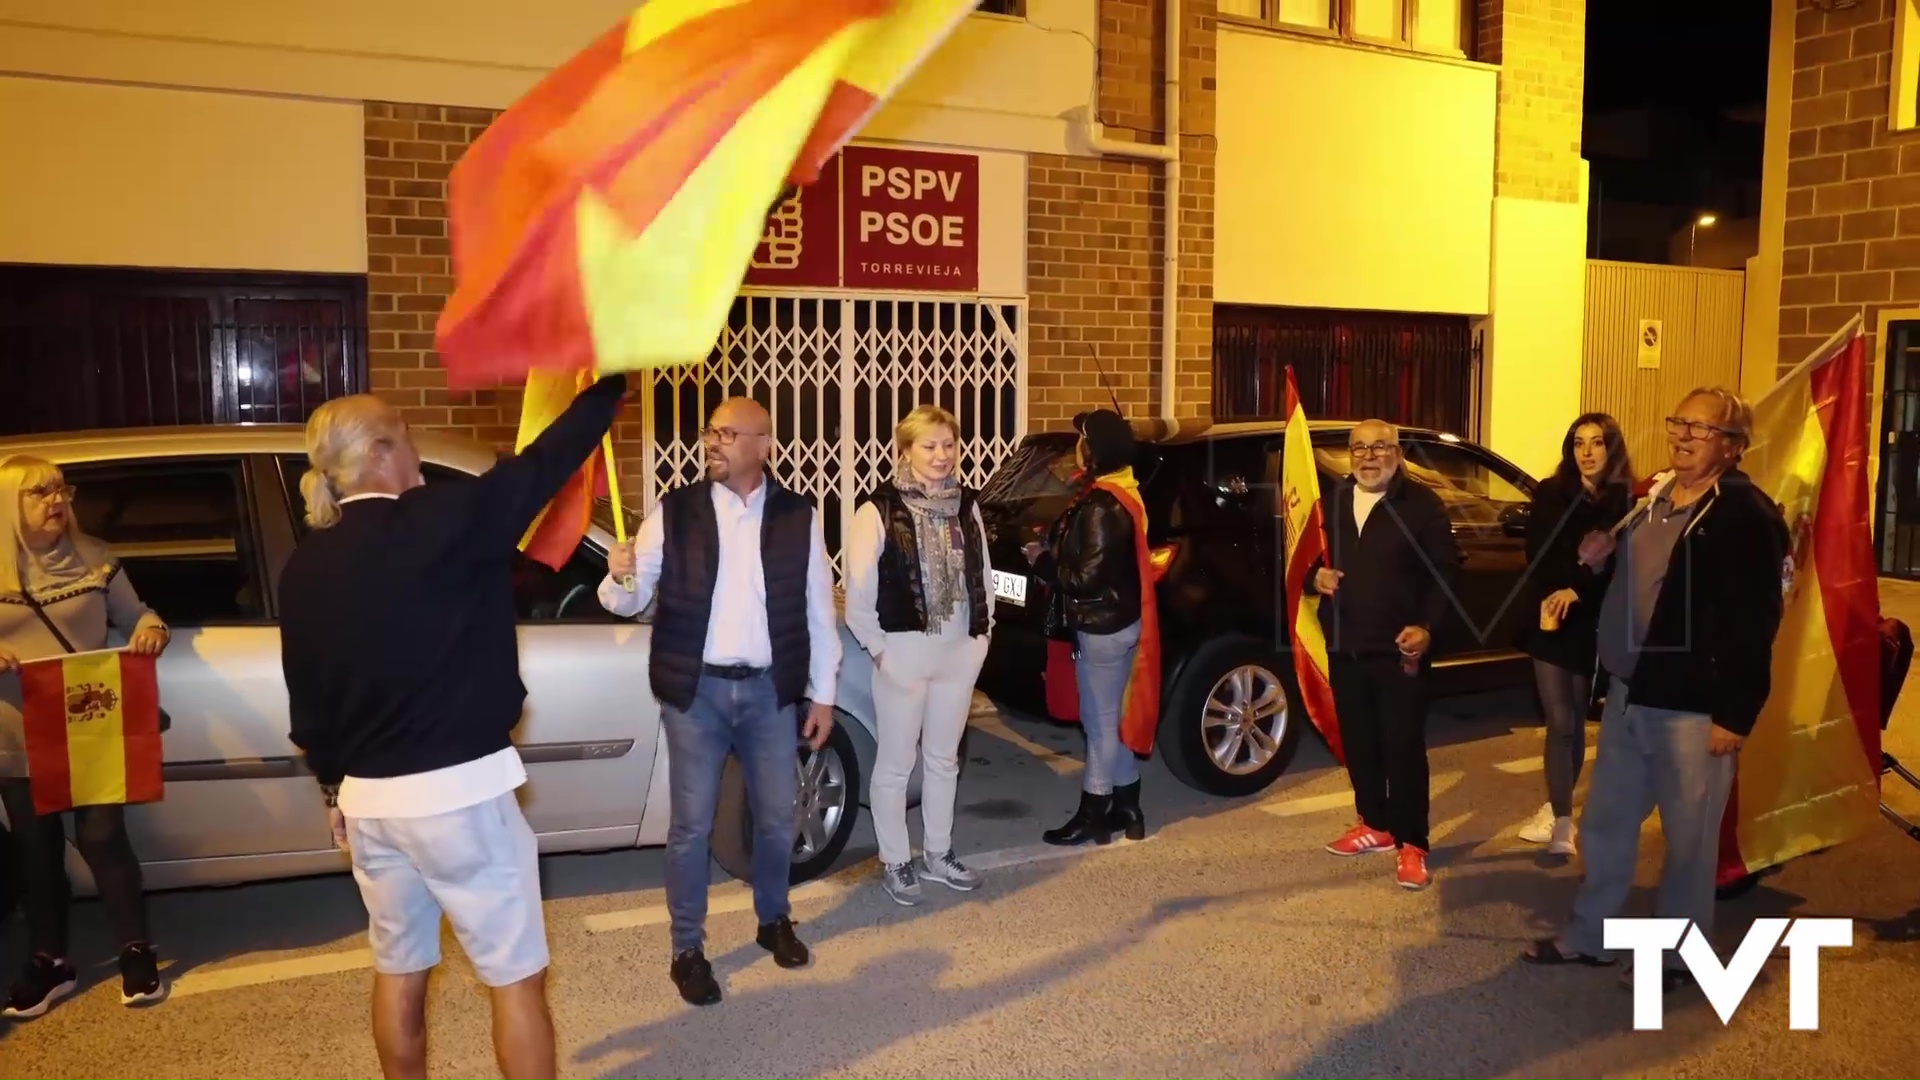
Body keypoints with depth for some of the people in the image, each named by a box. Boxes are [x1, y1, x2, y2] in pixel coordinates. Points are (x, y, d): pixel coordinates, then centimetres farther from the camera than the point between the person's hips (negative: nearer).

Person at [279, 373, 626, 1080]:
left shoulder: (304, 566, 4)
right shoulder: (444, 520, -15)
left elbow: (304, 696, 12)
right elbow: (547, 461, -6)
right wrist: (609, 383, 10)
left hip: (368, 798, 7)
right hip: (459, 790, -6)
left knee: (398, 971, 21)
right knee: (516, 976, 6)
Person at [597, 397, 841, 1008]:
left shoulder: (799, 516, -1)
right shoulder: (674, 512, -3)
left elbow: (818, 610, 4)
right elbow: (629, 603, -3)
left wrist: (823, 695, 4)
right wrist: (620, 577, -26)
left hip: (769, 689, 1)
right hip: (695, 690, -1)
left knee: (777, 817, 13)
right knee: (692, 825, 5)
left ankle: (774, 921, 36)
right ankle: (687, 949, 21)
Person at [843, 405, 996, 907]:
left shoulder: (967, 504, 5)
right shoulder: (880, 510, -12)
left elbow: (983, 574, 12)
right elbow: (858, 591, -12)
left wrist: (982, 631, 6)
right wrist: (878, 648, -12)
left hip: (959, 651, 5)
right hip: (904, 652, -5)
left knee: (944, 760, 17)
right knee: (896, 764, 6)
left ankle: (937, 854, 31)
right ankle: (895, 863, 21)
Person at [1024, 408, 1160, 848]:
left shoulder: (1100, 506, -22)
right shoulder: (1124, 494, 9)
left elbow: (1087, 577, -23)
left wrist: (1042, 560, -8)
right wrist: (1054, 545, 9)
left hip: (1102, 627, -10)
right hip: (1121, 620, 10)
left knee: (1100, 722, 1)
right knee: (1118, 718, 17)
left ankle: (1092, 816, 12)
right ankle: (1125, 807, 26)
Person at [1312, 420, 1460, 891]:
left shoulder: (1421, 503, -5)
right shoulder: (1334, 501, 10)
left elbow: (1446, 570, -5)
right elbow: (1313, 555, 20)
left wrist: (1426, 626, -15)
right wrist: (1316, 576, -4)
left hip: (1398, 648, -5)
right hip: (1344, 645, 5)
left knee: (1403, 745, -3)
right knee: (1358, 740, 13)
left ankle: (1411, 843, 7)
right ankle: (1375, 824, 29)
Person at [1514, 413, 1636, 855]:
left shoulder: (1628, 502, -1)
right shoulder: (1551, 494, 3)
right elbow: (1537, 557, 0)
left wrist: (1578, 590, -20)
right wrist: (1554, 596, -15)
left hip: (1595, 626, 0)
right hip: (1550, 622, 0)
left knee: (1573, 721, 9)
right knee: (1561, 722, -3)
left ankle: (1557, 811, 24)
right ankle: (1561, 818, 1)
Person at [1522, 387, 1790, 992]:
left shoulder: (1745, 513, -13)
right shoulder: (1653, 499, 12)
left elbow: (1753, 623, -17)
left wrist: (1736, 715, -20)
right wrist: (1599, 564, 2)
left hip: (1694, 707, -8)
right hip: (1630, 694, 8)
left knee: (1689, 837, 7)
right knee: (1605, 822, 17)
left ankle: (1678, 954, 24)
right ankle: (1589, 936, 31)